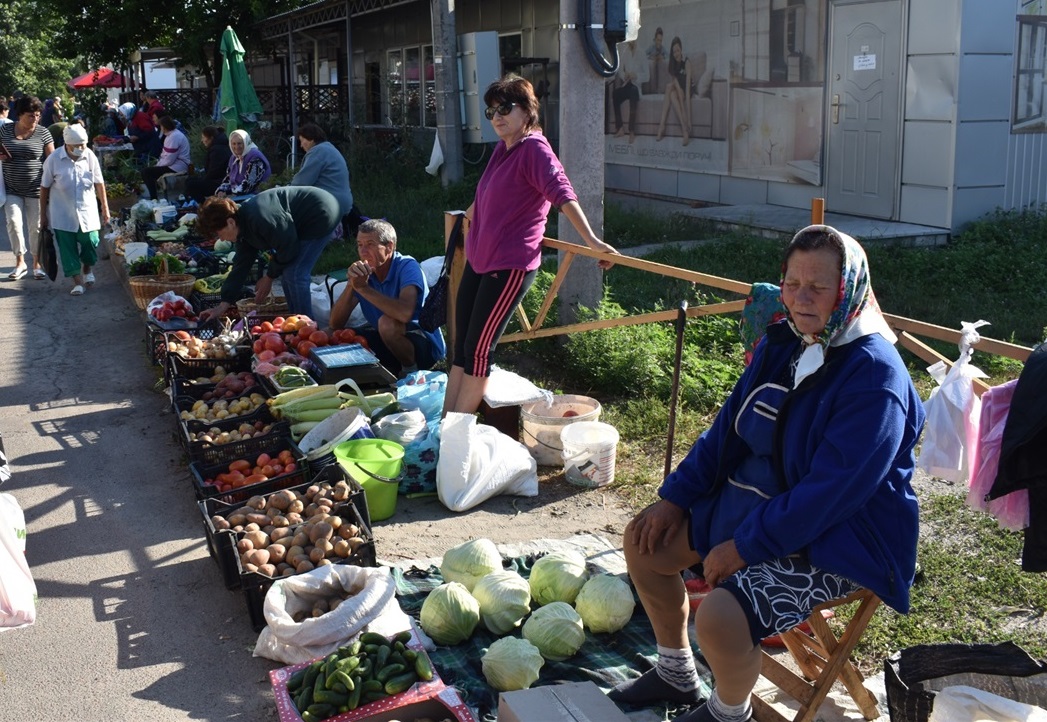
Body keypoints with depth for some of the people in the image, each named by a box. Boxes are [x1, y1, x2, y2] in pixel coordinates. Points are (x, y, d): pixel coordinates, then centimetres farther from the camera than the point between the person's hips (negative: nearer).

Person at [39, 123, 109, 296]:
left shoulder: (90, 157, -5)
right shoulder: (54, 160, -11)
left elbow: (99, 184, 4)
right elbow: (44, 188, -3)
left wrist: (105, 208, 7)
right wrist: (43, 215, 0)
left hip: (87, 211, 1)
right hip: (62, 214, -1)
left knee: (90, 241, 1)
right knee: (67, 248, 0)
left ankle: (88, 269, 31)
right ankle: (78, 282, 9)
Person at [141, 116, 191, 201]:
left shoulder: (173, 137, -21)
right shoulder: (174, 133, 12)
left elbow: (169, 160, -23)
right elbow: (167, 155, 19)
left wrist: (158, 165, -8)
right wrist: (158, 163, 5)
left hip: (176, 168, -11)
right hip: (176, 163, 11)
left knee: (145, 172, -12)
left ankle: (154, 198, -6)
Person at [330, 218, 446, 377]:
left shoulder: (407, 267, -19)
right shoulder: (364, 271, -2)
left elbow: (405, 313, -40)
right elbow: (335, 324, -8)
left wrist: (363, 288, -32)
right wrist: (351, 285, -23)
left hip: (427, 345, -7)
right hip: (386, 342, 7)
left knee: (387, 323, -34)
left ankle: (411, 369, -7)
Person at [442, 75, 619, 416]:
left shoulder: (534, 149, -13)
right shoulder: (501, 150, 12)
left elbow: (563, 194, -26)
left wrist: (592, 241, -36)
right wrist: (469, 215, 50)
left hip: (509, 265, -9)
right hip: (477, 259, 9)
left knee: (477, 349, -4)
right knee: (461, 346, 11)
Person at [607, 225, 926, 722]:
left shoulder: (874, 377, -23)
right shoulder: (782, 343, 2)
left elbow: (828, 494, -26)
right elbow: (727, 428, 11)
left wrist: (744, 546, -23)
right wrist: (674, 497, 4)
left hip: (838, 539, -9)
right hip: (754, 497, 9)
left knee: (719, 617, -28)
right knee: (645, 542, 5)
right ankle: (675, 673, 26)